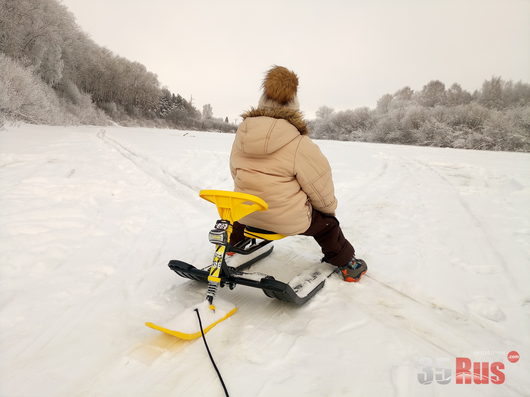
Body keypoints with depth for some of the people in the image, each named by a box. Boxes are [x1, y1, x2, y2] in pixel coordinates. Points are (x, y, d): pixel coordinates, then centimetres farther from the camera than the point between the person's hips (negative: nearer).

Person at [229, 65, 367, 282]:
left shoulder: (241, 135, -1)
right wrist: (329, 206, 11)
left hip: (246, 214, 5)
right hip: (289, 220, -4)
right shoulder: (300, 145, -18)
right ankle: (346, 263, 33)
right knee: (326, 221, 24)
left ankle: (233, 243, 57)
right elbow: (321, 188, -10)